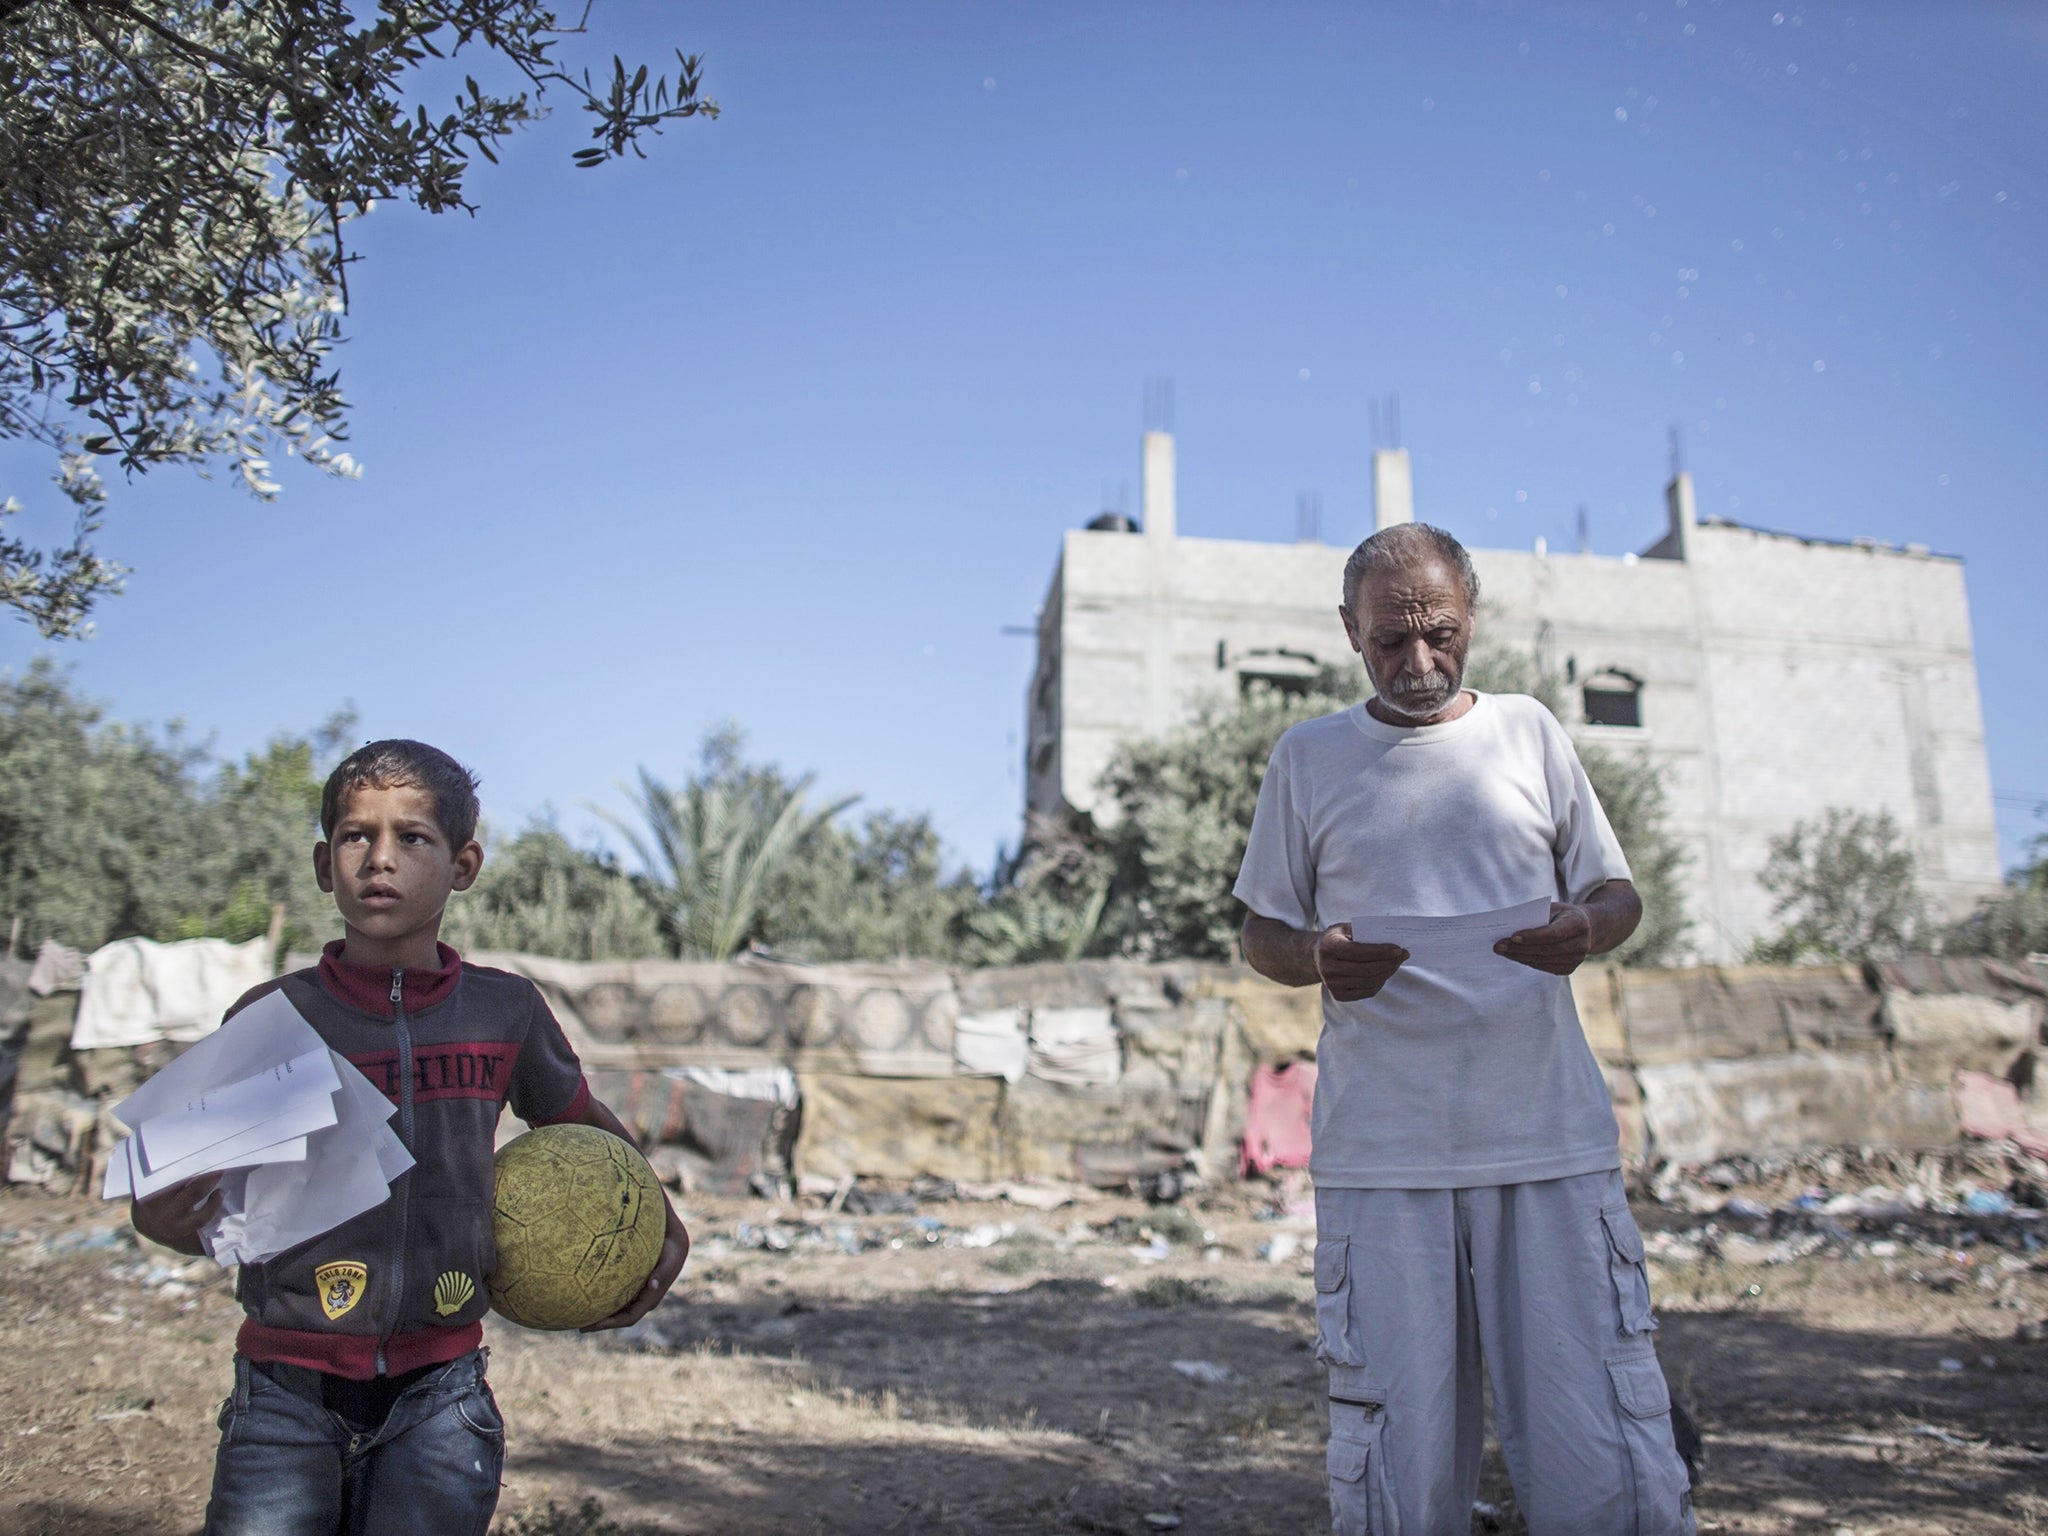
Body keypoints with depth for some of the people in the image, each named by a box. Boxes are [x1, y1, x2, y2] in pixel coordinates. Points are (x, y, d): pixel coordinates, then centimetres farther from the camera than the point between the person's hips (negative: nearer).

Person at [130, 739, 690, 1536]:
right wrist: (162, 1220, -18)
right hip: (289, 1393, -1)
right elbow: (215, 1216, 3)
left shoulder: (505, 1011, 2)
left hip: (436, 1398, 1)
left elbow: (578, 1120, 22)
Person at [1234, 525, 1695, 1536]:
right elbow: (1261, 930, 14)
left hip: (1552, 1144, 1)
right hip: (1380, 1157, 0)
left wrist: (1589, 927, -9)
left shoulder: (1527, 731, 11)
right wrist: (1317, 957, -10)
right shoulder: (1307, 758, 9)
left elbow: (1618, 893, 15)